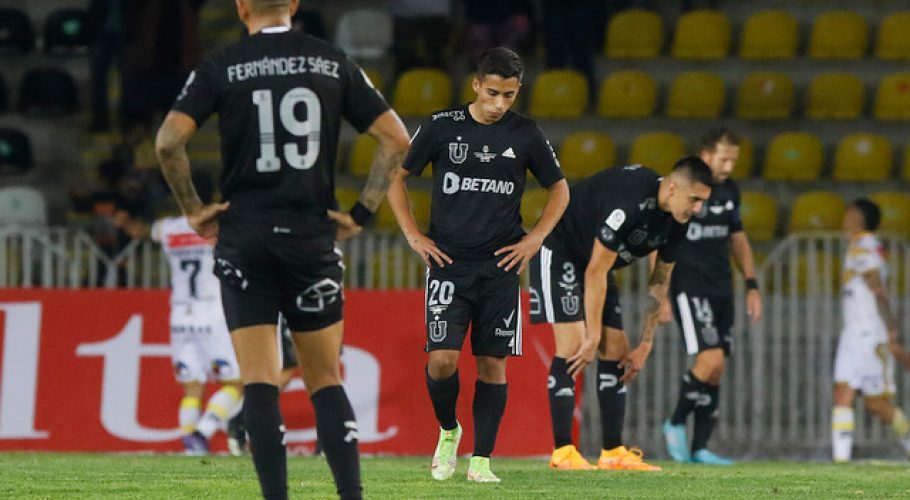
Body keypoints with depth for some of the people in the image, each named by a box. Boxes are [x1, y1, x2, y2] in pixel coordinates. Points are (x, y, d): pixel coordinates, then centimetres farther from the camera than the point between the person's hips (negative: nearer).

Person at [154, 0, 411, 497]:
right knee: (325, 381, 10)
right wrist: (361, 213, 7)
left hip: (244, 237, -2)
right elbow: (396, 138, 3)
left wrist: (192, 209, 1)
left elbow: (168, 141, -11)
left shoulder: (220, 67, -1)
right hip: (312, 237, 2)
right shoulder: (333, 62, 5)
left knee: (259, 383, -1)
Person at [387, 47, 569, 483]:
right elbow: (398, 180, 9)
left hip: (500, 267, 1)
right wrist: (413, 236, 0)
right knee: (442, 359, -12)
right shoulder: (441, 127, -2)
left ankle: (481, 458, 7)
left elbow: (559, 189, 16)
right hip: (448, 263, -1)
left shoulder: (525, 135, 2)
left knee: (492, 363, 0)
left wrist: (534, 239, 4)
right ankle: (448, 430, 15)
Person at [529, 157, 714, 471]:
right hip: (558, 251, -9)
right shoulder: (629, 200, -34)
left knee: (617, 349, 1)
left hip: (595, 261, 9)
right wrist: (593, 337, -24)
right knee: (572, 342, -19)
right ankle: (562, 452, -18)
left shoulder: (676, 221, -7)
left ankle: (613, 453, 4)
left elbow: (659, 282, 5)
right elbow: (596, 272, -29)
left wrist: (645, 345, 3)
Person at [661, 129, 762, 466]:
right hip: (689, 289, -7)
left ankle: (700, 448, 8)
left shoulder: (729, 191, 11)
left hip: (721, 291, 7)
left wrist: (751, 285, 16)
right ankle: (676, 424, 3)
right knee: (711, 360, -18)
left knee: (716, 371, 3)